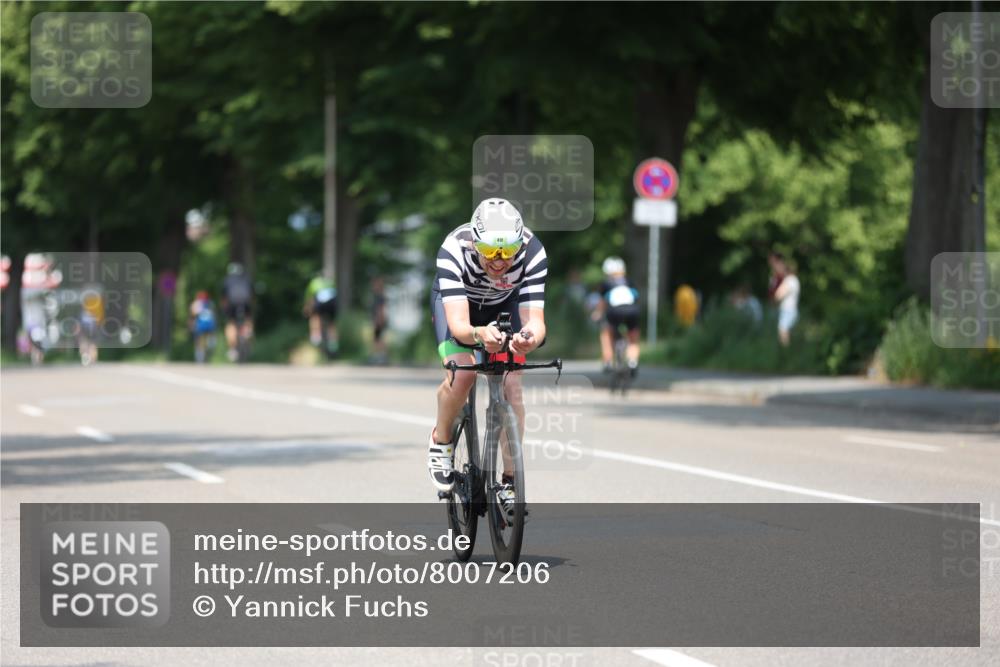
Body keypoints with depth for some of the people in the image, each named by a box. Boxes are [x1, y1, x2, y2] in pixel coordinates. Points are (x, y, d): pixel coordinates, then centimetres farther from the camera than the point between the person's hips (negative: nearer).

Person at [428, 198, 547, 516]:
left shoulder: (533, 252, -36)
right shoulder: (453, 250, -40)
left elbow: (535, 320, -40)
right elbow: (457, 324, -45)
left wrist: (530, 337, -63)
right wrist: (478, 334, -68)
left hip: (505, 304, 2)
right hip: (457, 300, -1)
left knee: (511, 386, -15)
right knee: (461, 374, -26)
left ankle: (509, 482, -2)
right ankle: (441, 441, 4)